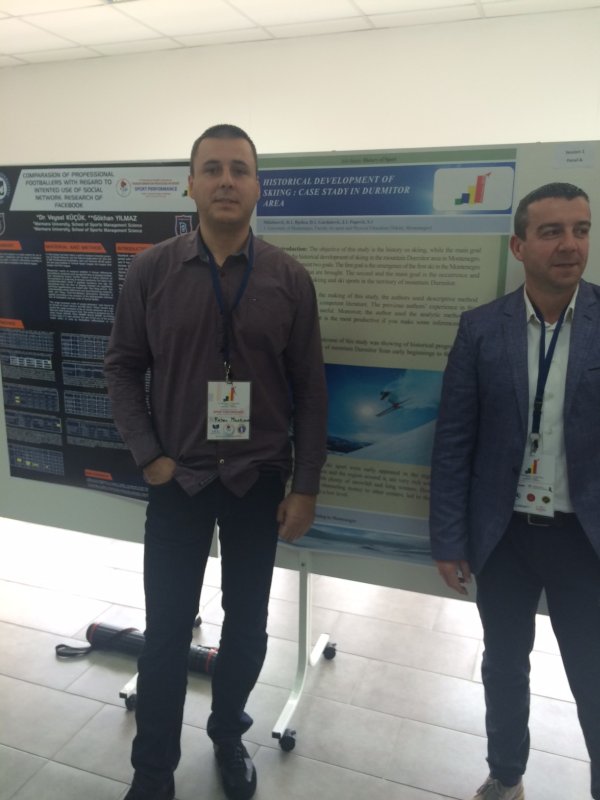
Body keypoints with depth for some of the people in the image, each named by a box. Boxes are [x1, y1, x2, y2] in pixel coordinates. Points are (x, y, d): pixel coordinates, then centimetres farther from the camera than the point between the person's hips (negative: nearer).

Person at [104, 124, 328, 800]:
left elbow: (310, 389, -2)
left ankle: (228, 736, 41)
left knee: (247, 623, 15)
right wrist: (149, 456, -5)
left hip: (259, 481, 1)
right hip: (178, 478, 0)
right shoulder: (151, 270, -4)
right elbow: (122, 366, 3)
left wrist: (305, 486, -3)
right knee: (167, 629, 9)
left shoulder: (289, 278, -4)